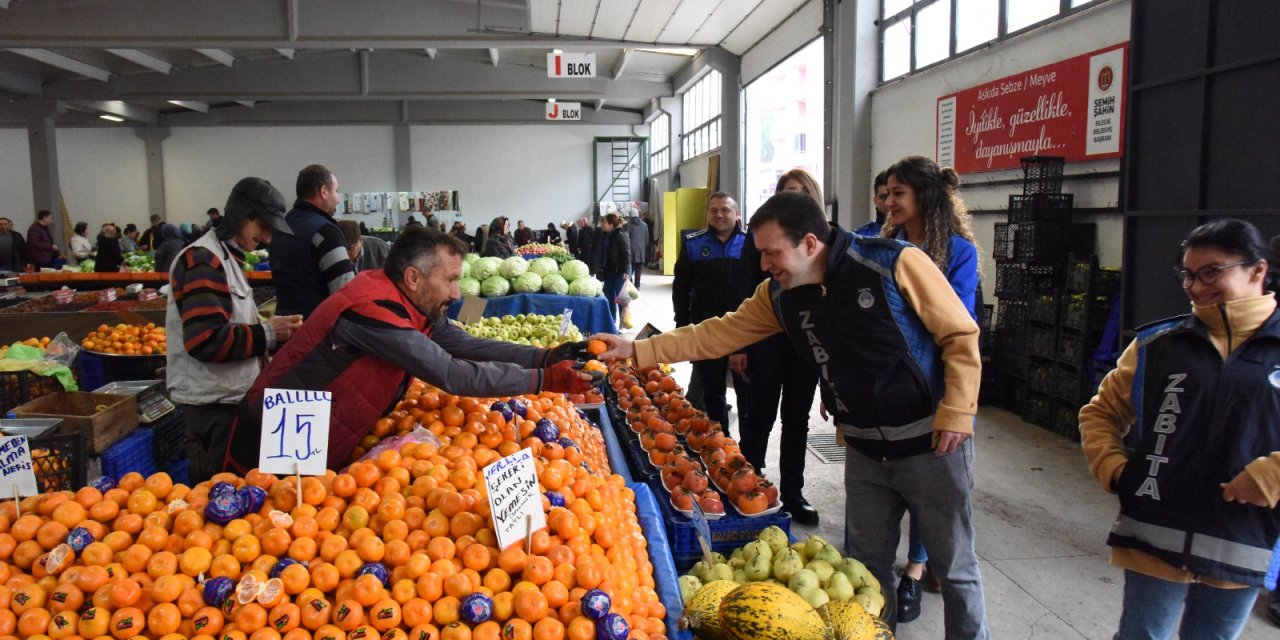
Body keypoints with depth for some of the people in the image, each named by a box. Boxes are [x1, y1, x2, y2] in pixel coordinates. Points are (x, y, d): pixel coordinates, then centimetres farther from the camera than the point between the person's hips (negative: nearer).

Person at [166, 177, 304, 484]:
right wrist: (267, 333, -16)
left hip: (228, 396, 10)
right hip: (213, 404, -10)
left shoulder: (225, 258, 17)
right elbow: (205, 340, -24)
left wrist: (273, 331, 9)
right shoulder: (202, 262, -14)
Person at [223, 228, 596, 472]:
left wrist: (548, 357, -12)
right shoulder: (371, 310, -29)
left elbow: (470, 346, -3)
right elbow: (452, 375, -32)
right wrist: (544, 380, -28)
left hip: (322, 454, 8)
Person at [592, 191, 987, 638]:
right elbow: (719, 334, 3)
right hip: (866, 451, 5)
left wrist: (956, 414, -20)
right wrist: (637, 350, -1)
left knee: (955, 567, 10)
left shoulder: (895, 263, -19)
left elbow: (961, 336, -14)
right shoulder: (778, 296, -1)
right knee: (866, 567, 16)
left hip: (933, 445, -5)